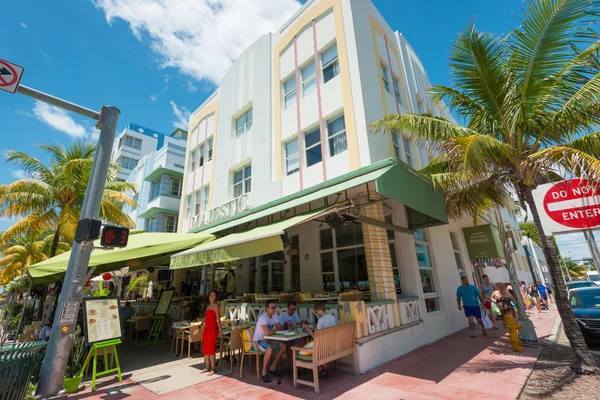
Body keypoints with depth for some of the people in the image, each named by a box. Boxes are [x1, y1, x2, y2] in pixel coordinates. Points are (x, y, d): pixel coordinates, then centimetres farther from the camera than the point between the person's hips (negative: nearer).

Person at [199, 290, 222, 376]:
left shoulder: (215, 305, -10)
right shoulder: (208, 305, 13)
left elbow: (218, 318, -16)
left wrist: (220, 329, -22)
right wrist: (200, 326, 17)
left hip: (213, 328, -8)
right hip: (206, 328, 8)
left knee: (210, 348, -4)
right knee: (205, 348, 12)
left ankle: (213, 368, 7)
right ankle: (207, 367, 24)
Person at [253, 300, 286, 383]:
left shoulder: (274, 314, -2)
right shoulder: (263, 317, -27)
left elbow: (279, 328, 1)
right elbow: (267, 332, -36)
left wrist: (272, 331, -19)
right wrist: (275, 330, -16)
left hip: (268, 339, 8)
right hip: (258, 340, -8)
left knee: (283, 346, -8)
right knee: (269, 350, -34)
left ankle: (273, 368, 10)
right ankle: (264, 373, -11)